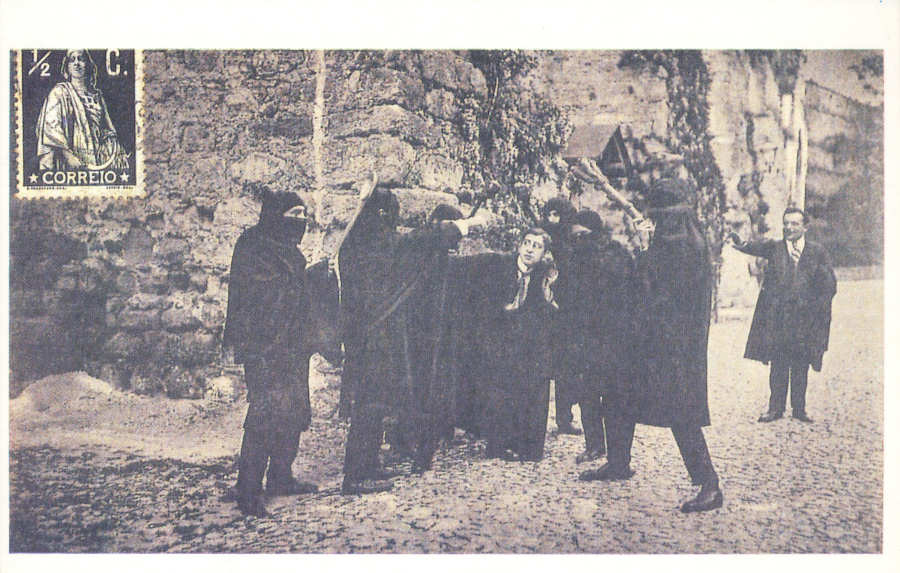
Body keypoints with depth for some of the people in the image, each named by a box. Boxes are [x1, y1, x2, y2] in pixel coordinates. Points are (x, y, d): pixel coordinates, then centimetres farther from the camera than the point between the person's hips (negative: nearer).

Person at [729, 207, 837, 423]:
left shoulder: (817, 252, 7)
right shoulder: (775, 248, 5)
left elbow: (830, 286, 6)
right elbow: (758, 247, -19)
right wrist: (742, 245, -41)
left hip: (804, 319, 0)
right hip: (777, 318, 0)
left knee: (801, 367, 6)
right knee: (778, 365, 3)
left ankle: (799, 408, 18)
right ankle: (775, 407, 13)